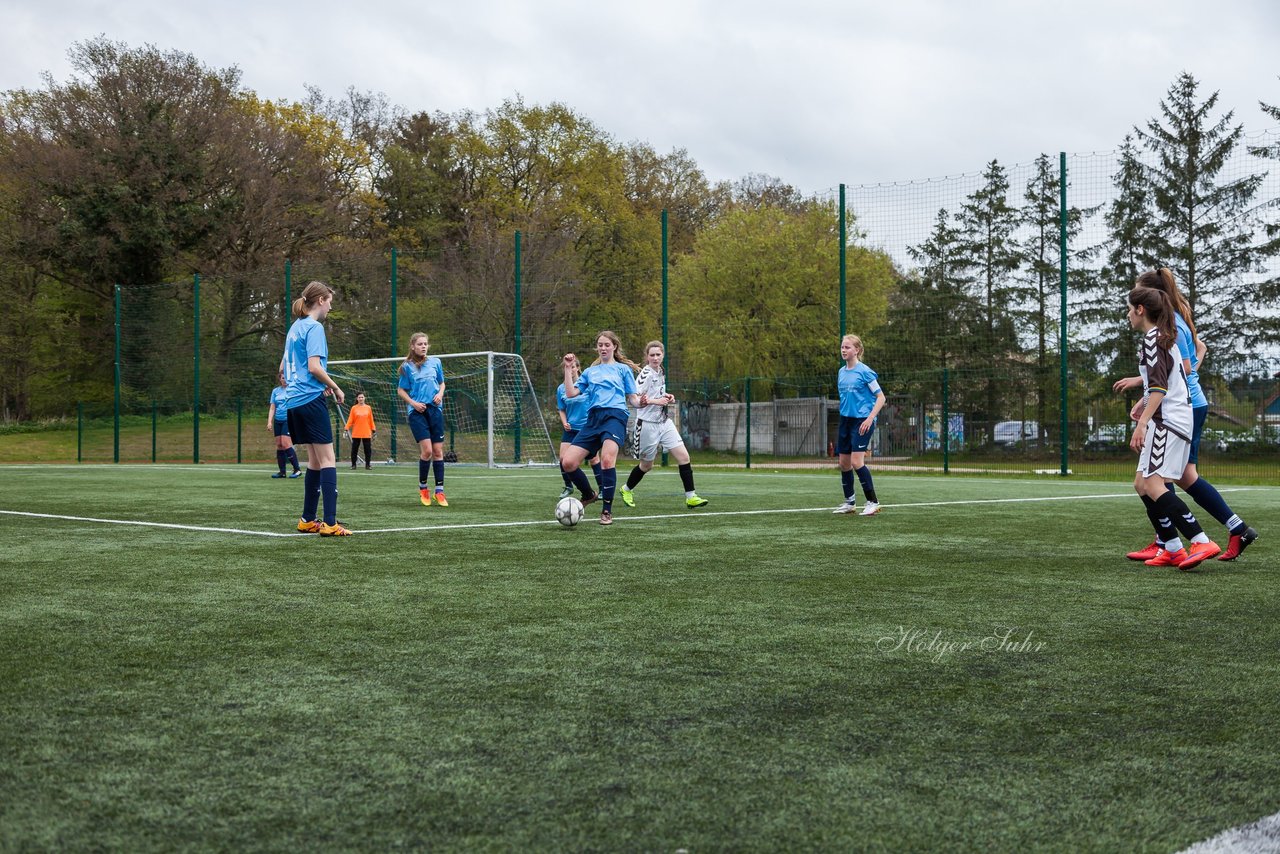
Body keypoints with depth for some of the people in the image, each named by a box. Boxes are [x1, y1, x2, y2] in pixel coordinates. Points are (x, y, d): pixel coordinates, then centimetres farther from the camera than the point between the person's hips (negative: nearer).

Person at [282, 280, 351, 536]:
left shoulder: (295, 327, 17)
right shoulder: (314, 327, -10)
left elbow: (283, 368, 22)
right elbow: (314, 367, -19)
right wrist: (336, 389, -6)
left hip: (295, 401, 9)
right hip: (311, 399, -9)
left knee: (315, 461, 14)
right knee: (327, 460, -9)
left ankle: (308, 520, 15)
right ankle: (330, 523, -15)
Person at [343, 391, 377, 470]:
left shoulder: (368, 408, 6)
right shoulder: (354, 408, 2)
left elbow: (371, 420, 9)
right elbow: (350, 420, 1)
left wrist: (374, 430, 6)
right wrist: (346, 428, -9)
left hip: (366, 433, 1)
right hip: (356, 433, -1)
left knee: (368, 449, 1)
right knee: (354, 449, 2)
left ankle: (368, 464, 9)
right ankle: (353, 465, 10)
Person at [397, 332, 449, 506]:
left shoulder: (435, 362, 7)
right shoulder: (408, 367, 0)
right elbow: (400, 390, 5)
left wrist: (440, 393, -2)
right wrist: (414, 403, -9)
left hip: (435, 410, 3)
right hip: (417, 412, -3)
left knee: (438, 451, 0)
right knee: (426, 450, -15)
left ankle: (439, 492, 4)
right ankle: (423, 487, 5)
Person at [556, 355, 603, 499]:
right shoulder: (561, 388, 1)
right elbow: (562, 410, 11)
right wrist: (564, 423, -6)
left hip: (588, 426, -3)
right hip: (570, 428, 3)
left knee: (594, 458, -2)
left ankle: (602, 488, 11)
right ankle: (568, 487, 15)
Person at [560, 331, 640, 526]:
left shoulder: (623, 369, 15)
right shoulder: (590, 372, 24)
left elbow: (632, 398, 11)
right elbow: (571, 393, 14)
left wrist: (640, 401, -11)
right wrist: (568, 368, 9)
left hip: (615, 416, -4)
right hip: (593, 419, 4)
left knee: (607, 459, -30)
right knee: (567, 462, -10)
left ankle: (607, 511, -18)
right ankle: (589, 495, 17)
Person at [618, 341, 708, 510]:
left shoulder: (661, 372, 10)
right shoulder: (645, 374, -14)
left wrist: (667, 397, 6)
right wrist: (657, 401, -25)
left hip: (664, 422, 7)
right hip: (648, 424, -7)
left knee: (683, 456, -6)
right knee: (647, 465, 7)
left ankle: (690, 497, -4)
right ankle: (626, 490, 33)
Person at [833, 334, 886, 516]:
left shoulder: (864, 371, -11)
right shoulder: (841, 372, 10)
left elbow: (881, 397, -10)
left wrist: (870, 419, -18)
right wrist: (844, 412, 15)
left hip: (862, 420, -7)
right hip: (845, 419, 7)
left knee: (857, 461, -16)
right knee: (844, 463, 8)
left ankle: (872, 502, -7)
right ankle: (849, 502, 20)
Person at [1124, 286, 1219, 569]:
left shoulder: (1151, 339, -10)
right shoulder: (1165, 337, 20)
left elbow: (1159, 386, -20)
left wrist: (1142, 423, -26)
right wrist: (1142, 403, 42)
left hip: (1167, 420, -10)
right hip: (1177, 420, 10)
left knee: (1154, 486, -18)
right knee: (1142, 484, 10)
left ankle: (1202, 542, -27)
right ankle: (1172, 549, 7)